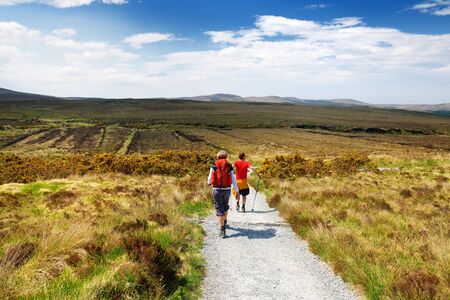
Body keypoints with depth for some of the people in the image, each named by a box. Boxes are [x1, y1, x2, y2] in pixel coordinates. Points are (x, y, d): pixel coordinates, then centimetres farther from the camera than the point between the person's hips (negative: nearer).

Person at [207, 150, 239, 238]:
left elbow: (210, 178, 8)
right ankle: (224, 223, 45)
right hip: (227, 189, 2)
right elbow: (233, 180, -1)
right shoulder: (229, 166, 0)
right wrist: (237, 191, 5)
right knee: (225, 206, 25)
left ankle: (222, 230, -3)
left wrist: (209, 183, 31)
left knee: (219, 209, 3)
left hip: (217, 190, -1)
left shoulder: (214, 166, -1)